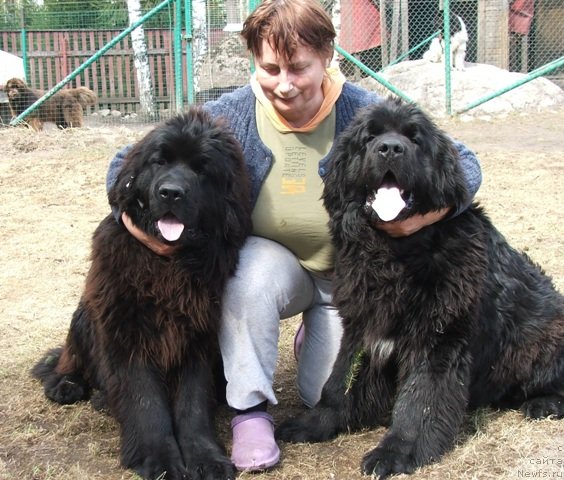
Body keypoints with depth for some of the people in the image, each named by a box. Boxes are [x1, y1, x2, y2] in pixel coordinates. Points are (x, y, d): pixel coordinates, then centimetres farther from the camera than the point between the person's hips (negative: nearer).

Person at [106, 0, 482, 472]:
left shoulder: (363, 113, -17)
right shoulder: (229, 115, -14)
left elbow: (463, 162, -15)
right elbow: (129, 161, -9)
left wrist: (432, 207, -38)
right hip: (270, 259, 0)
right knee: (251, 269, -36)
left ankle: (319, 334, 33)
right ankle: (250, 410, -17)